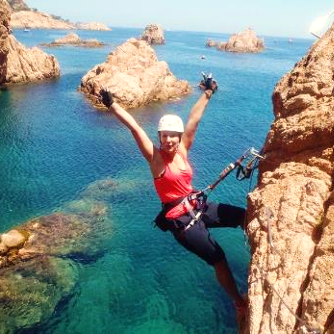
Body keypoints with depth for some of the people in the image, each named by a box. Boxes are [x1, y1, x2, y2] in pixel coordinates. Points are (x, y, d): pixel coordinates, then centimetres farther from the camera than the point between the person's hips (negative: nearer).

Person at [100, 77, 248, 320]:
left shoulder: (182, 150, 1)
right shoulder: (155, 157, -13)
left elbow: (194, 120, 4)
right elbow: (135, 127, -21)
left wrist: (207, 93, 11)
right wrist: (112, 104, -26)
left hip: (198, 207, 7)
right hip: (181, 219, -7)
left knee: (245, 216, 3)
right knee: (218, 258, -4)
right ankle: (240, 304, 15)